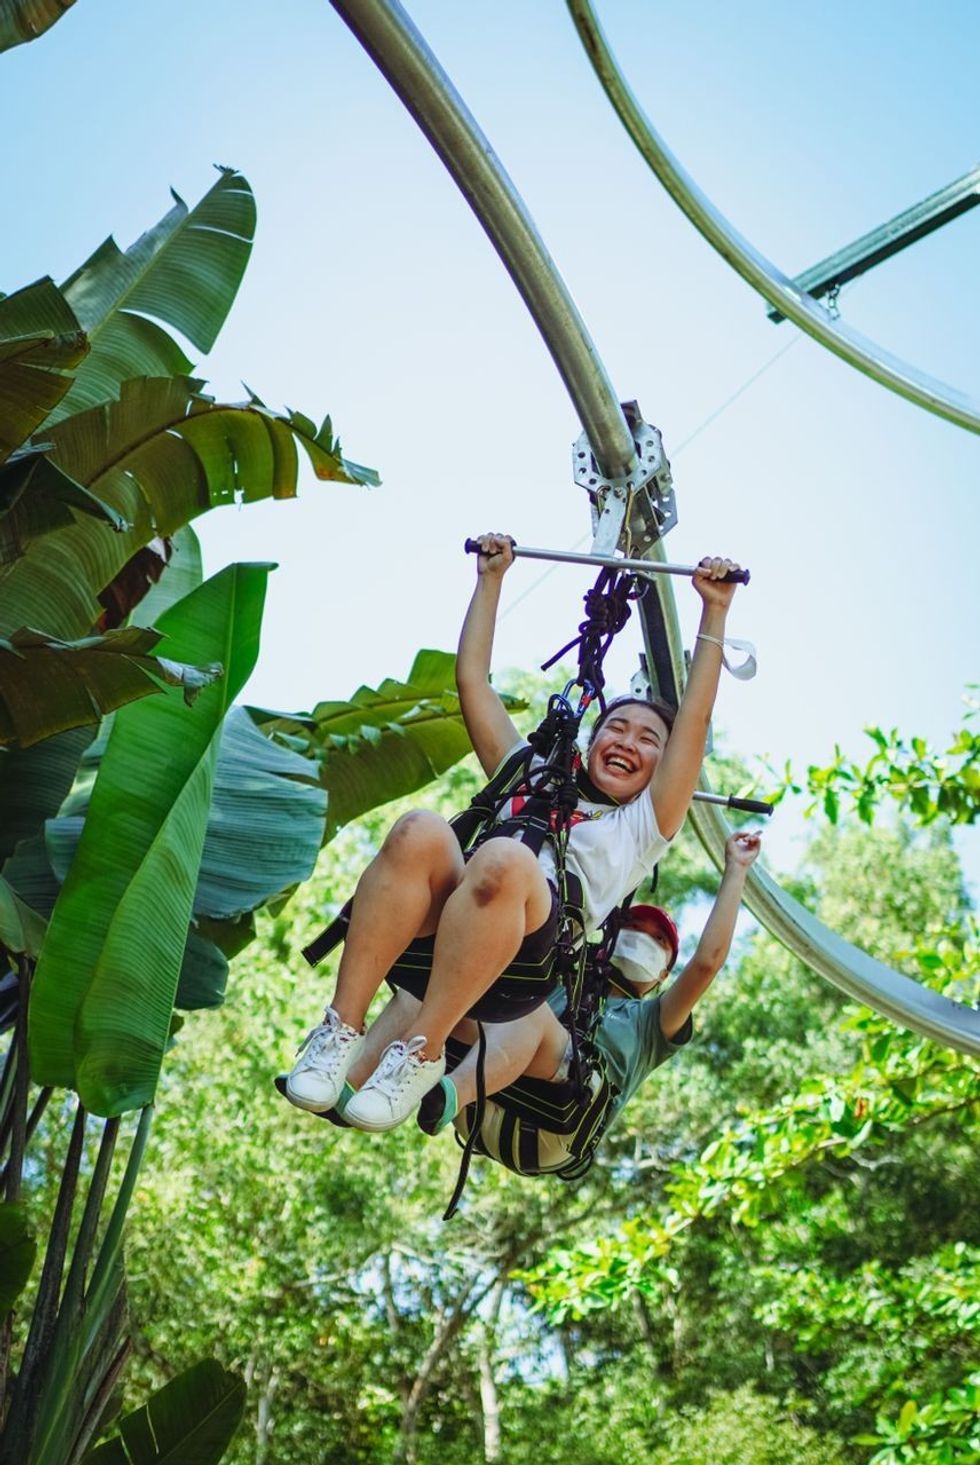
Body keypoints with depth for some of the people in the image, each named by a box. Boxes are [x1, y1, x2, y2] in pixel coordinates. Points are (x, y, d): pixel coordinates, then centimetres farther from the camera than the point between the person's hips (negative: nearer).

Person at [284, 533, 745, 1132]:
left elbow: (695, 719, 21)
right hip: (427, 946, 3)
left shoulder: (640, 828, 30)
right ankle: (342, 1028, -34)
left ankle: (422, 1050, -32)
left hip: (520, 964, -3)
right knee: (421, 831, -31)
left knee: (502, 860, -36)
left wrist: (714, 612, 20)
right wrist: (491, 579, 39)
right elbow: (474, 682, 39)